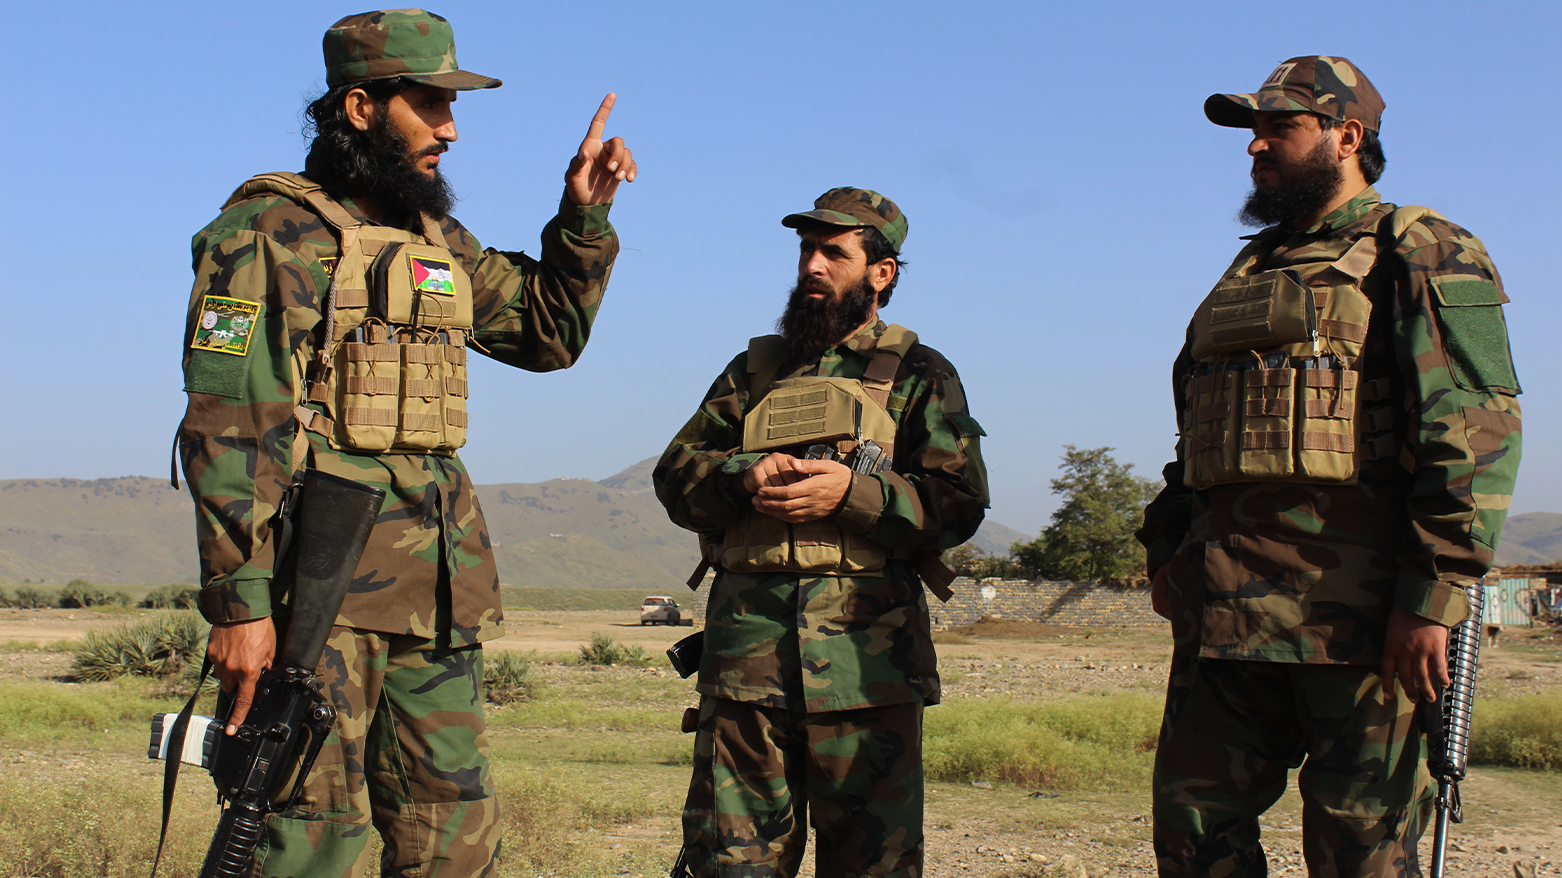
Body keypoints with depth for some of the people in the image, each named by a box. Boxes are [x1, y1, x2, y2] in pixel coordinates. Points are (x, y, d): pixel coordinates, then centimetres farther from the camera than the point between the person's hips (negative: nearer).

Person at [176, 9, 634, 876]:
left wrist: (585, 218, 15)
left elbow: (548, 333, 30)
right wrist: (238, 599, -19)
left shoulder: (439, 242, 18)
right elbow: (227, 426, -12)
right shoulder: (270, 229, -4)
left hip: (439, 588, 7)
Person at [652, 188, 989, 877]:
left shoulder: (918, 375, 12)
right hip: (746, 645, 2)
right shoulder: (754, 370, 22)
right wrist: (743, 477, -7)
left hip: (867, 656, -2)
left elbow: (961, 503, 0)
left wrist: (852, 493, -14)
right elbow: (674, 474, 14)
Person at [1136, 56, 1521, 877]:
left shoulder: (1418, 255, -1)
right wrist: (1166, 548, 17)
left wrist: (1433, 595, -19)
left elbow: (1477, 429, -12)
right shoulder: (1249, 273, 24)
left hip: (1355, 600, -7)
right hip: (1224, 608, 8)